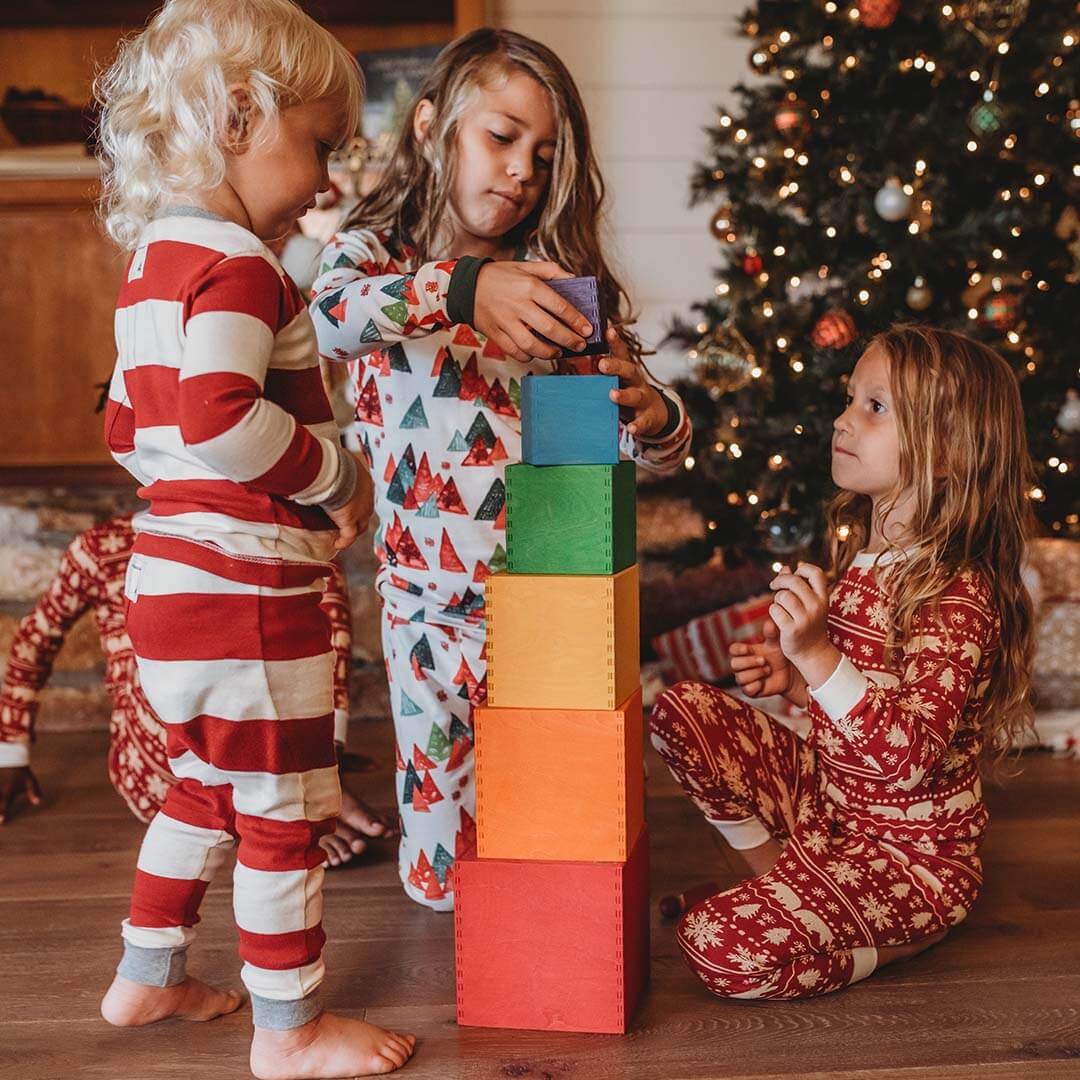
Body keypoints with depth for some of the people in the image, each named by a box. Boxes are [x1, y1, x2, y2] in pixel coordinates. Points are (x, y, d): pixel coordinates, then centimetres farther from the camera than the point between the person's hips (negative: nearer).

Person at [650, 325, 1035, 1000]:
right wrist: (793, 679, 1)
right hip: (827, 799, 9)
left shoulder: (957, 595, -24)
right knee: (682, 708, 0)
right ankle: (776, 876, 8)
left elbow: (910, 756, -32)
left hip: (912, 858, -8)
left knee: (719, 947, -24)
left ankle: (902, 943, 1)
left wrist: (817, 655, -39)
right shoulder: (860, 556, 3)